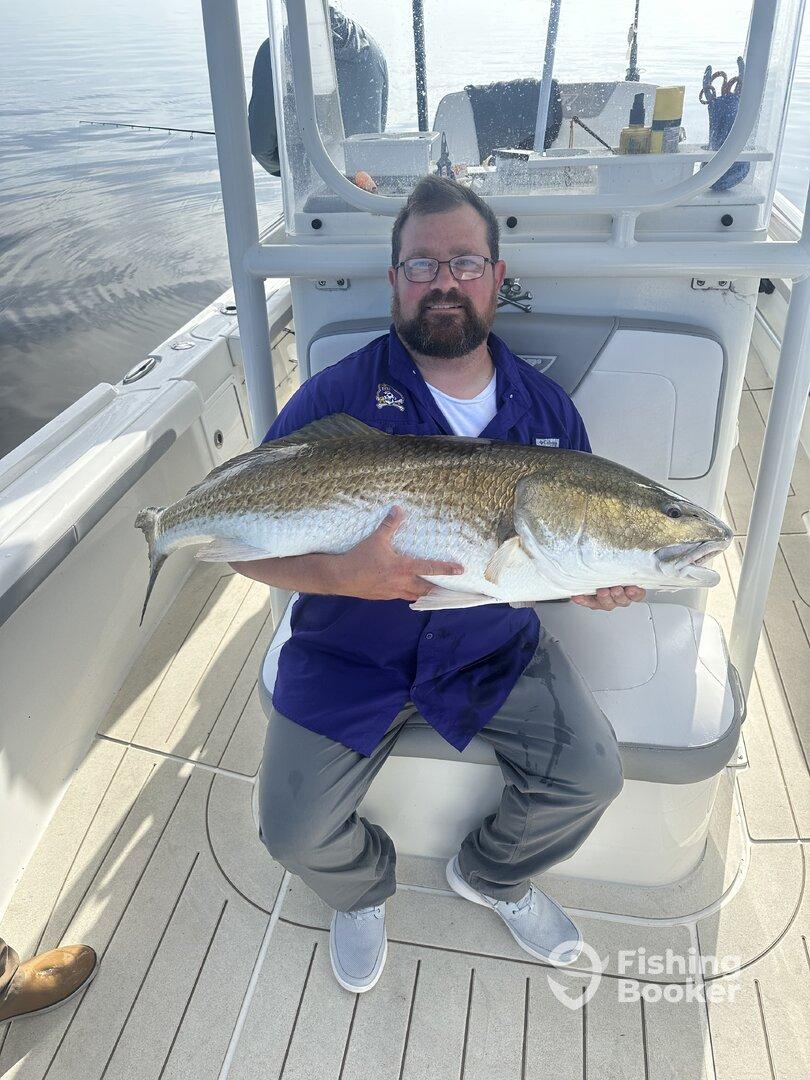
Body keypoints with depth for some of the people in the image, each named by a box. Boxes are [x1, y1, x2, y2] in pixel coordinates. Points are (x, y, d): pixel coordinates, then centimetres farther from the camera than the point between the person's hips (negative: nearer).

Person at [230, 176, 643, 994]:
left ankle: (493, 875, 28)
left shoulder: (547, 408, 2)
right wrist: (344, 574, -32)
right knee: (296, 833, -11)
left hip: (496, 649, 3)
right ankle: (364, 890, 30)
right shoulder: (338, 397, -11)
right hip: (348, 654, -2)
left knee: (591, 776, -8)